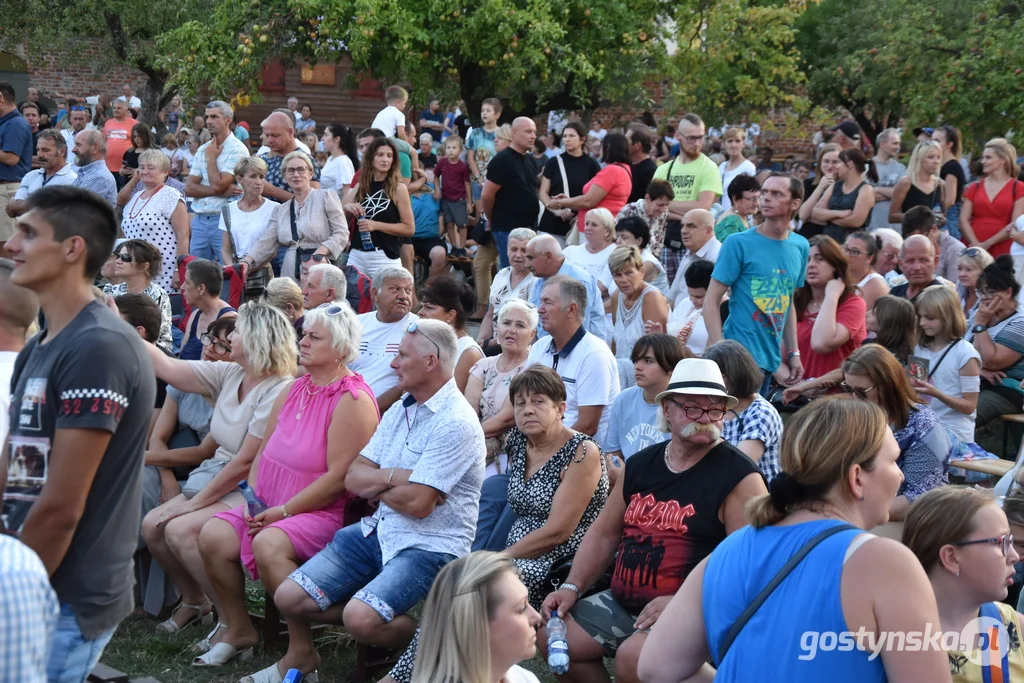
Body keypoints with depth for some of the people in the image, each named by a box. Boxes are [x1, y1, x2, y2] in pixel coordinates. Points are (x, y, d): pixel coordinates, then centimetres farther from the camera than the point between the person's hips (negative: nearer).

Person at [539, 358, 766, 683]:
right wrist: (571, 588, 4)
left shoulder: (739, 477, -10)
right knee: (551, 635, -1)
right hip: (622, 604, 7)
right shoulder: (640, 464, 10)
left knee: (631, 657, -31)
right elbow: (604, 534, 17)